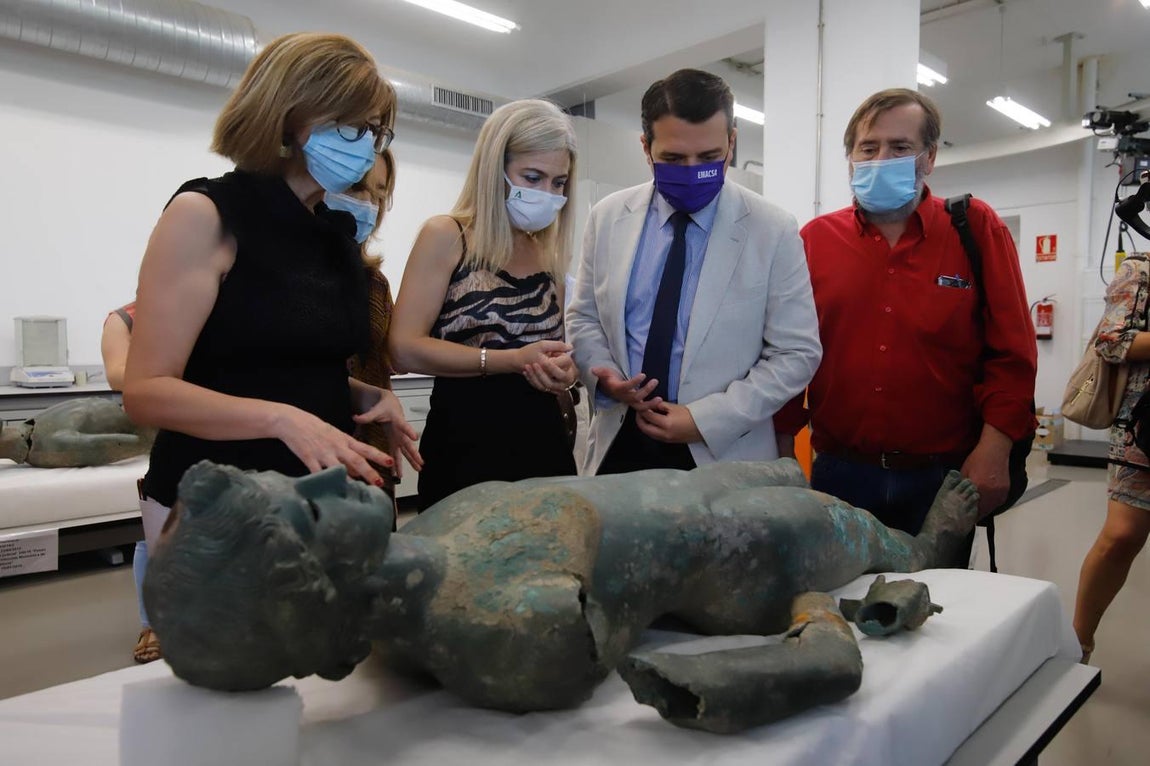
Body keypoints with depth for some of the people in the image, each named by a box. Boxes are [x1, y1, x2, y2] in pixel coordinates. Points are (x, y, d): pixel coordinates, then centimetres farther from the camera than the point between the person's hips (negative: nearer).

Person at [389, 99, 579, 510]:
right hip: (465, 443, -5)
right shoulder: (447, 237, -6)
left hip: (544, 440, 6)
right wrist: (510, 359, -20)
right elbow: (404, 349, -14)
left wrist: (563, 370, -3)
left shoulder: (550, 251, 10)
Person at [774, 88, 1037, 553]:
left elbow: (1011, 352, -2)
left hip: (946, 477, 0)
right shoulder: (815, 239, 3)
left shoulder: (976, 229, 1)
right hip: (839, 471, 1)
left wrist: (994, 448, -9)